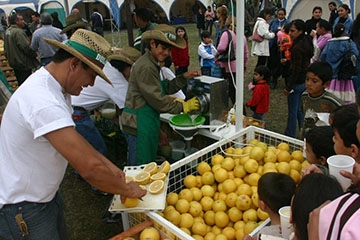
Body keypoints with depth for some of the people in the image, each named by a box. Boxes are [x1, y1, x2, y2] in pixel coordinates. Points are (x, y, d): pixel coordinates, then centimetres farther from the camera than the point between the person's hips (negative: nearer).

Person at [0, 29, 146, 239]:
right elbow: (90, 169, -35)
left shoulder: (54, 88, 0)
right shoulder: (44, 102, -33)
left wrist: (108, 165, 3)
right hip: (23, 210, -9)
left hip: (46, 195, 9)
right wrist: (128, 190, -19)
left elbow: (73, 137, 10)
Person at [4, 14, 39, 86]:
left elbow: (5, 47, 19)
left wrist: (8, 57, 27)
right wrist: (34, 54, -6)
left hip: (13, 62, 10)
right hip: (23, 63, -10)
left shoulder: (7, 31, 11)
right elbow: (26, 47, -23)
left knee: (20, 82, 19)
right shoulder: (18, 32, -20)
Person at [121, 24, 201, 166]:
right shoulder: (146, 67, -19)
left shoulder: (152, 65, 14)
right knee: (140, 166, 1)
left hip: (147, 122, 10)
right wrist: (183, 107, -11)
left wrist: (184, 77, 6)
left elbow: (164, 89, 15)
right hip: (139, 124, -10)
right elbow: (157, 99, -19)